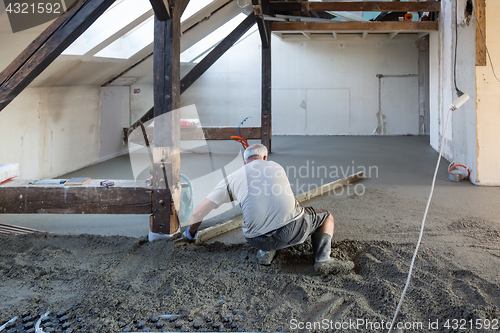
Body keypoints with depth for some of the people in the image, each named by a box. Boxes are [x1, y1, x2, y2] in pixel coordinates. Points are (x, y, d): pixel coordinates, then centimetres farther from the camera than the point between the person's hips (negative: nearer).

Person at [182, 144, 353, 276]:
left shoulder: (232, 178, 17)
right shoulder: (276, 166, 21)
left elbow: (200, 211, 16)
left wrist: (191, 232, 35)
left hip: (258, 240, 2)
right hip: (291, 229, -2)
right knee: (326, 217, 26)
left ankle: (266, 251, 11)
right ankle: (323, 259, 3)